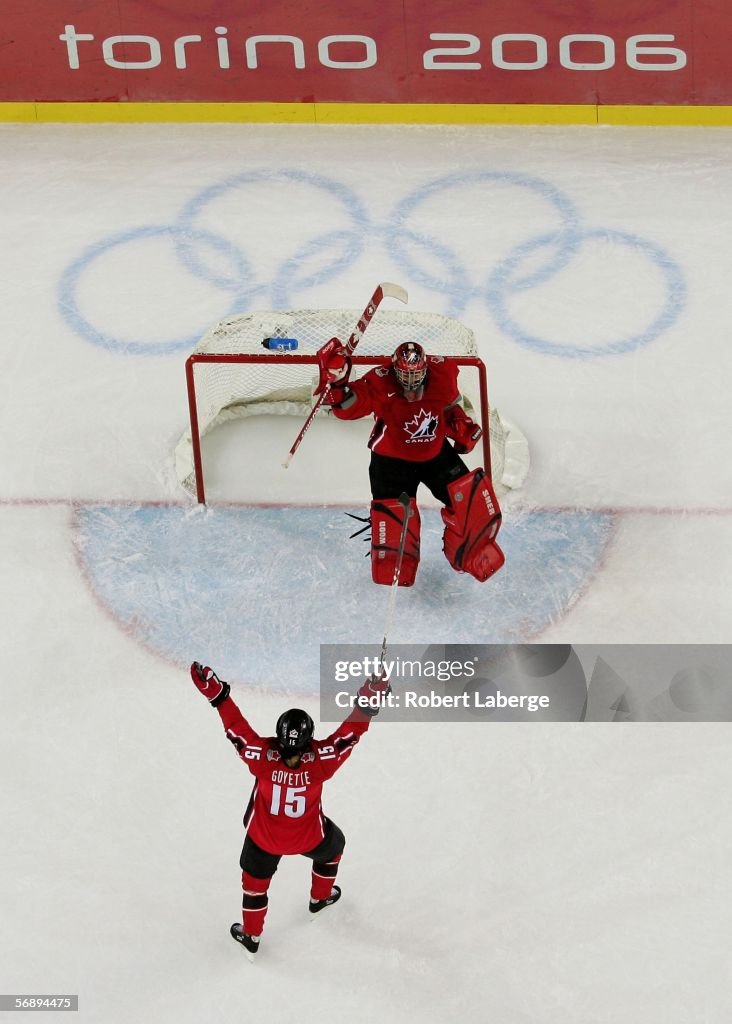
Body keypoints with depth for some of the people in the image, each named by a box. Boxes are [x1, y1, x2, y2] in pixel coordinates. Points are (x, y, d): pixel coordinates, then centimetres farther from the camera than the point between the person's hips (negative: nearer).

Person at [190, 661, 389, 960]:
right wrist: (367, 705, -26)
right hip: (309, 837, 0)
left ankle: (251, 935, 43)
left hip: (264, 837, 0)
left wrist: (218, 695, -22)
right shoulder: (319, 760, -33)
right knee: (333, 845, 34)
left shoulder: (263, 756, -33)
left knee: (255, 880, 25)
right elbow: (349, 734, -28)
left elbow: (237, 728, -26)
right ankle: (321, 897, 56)